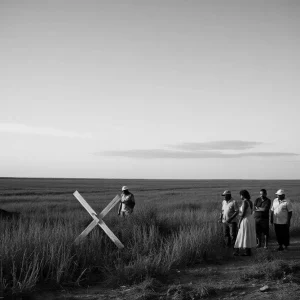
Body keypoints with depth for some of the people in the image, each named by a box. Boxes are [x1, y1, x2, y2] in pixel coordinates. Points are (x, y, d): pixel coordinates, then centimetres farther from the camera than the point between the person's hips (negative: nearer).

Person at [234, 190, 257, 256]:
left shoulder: (244, 202, -17)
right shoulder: (250, 202, 9)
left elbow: (243, 214, -19)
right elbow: (251, 212, 12)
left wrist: (239, 222, -13)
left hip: (246, 220, -9)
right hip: (251, 219, 9)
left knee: (245, 236, -1)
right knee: (249, 236, 13)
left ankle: (247, 252, 3)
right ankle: (249, 251, 17)